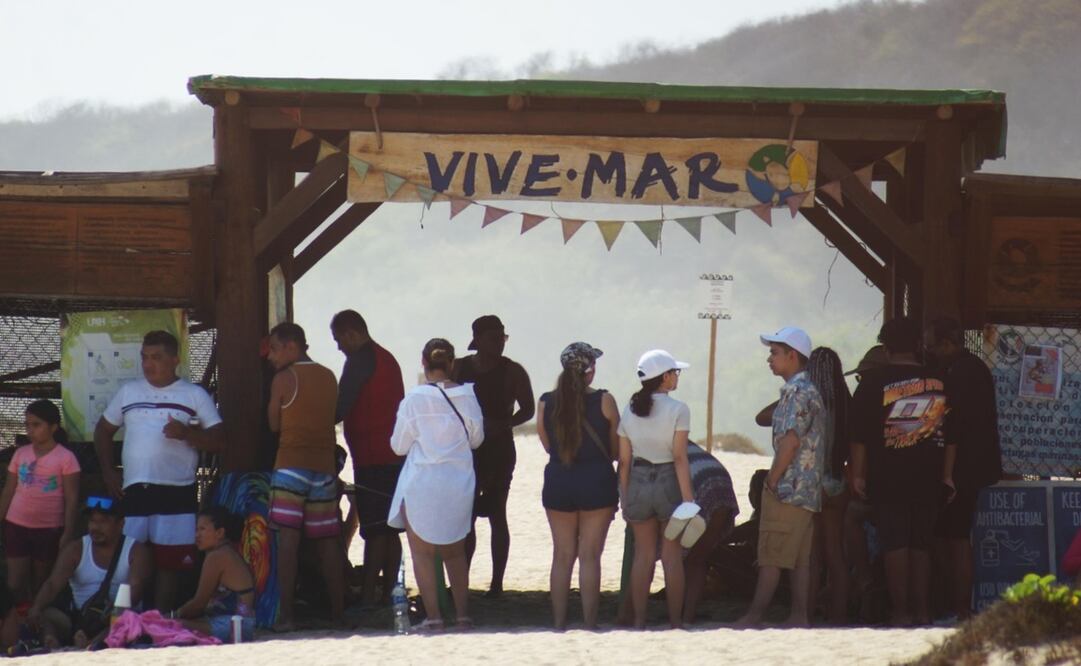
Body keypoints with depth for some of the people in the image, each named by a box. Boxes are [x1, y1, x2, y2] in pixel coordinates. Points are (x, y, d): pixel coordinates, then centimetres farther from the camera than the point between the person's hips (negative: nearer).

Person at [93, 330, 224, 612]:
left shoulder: (195, 395, 5)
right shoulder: (128, 392, 14)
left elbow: (218, 440, -1)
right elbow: (103, 430, 25)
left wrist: (187, 433, -18)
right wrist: (108, 472, 14)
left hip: (177, 493, -3)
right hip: (134, 491, 3)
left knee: (168, 563, -4)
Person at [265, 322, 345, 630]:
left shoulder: (284, 379, -3)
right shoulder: (329, 378, 12)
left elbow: (273, 424, 6)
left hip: (291, 464, -5)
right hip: (324, 466, 5)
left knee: (288, 540, -8)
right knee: (328, 542, 9)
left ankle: (285, 615, -14)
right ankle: (337, 612, 10)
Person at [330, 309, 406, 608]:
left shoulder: (361, 359, -10)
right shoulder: (386, 358, 19)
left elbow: (341, 408, -13)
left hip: (372, 457, -9)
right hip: (394, 457, 9)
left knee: (374, 530, -11)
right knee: (390, 530, 10)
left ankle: (368, 597, -13)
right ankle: (389, 593, 11)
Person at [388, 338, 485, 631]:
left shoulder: (414, 399, -13)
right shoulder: (467, 396, -3)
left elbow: (399, 446, -5)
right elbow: (476, 439, 10)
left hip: (422, 482, -4)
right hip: (459, 481, 4)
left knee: (422, 551, 3)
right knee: (455, 550, 17)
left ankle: (433, 616, -2)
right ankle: (463, 613, 15)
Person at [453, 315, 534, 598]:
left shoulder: (513, 372, 0)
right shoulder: (459, 369, 7)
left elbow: (527, 409, 2)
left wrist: (501, 425, -13)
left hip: (499, 450, -2)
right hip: (466, 451, 3)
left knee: (496, 514, -1)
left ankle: (497, 583, 0)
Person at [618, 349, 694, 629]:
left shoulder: (630, 411, 3)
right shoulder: (677, 410, -10)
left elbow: (624, 460, 4)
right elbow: (679, 458, -14)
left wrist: (625, 498, 11)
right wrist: (688, 497, -12)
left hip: (638, 482, 4)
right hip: (668, 482, -4)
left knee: (643, 555, 10)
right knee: (672, 555, 4)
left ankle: (639, 620, 9)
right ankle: (675, 621, 6)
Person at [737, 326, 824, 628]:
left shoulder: (796, 392, -14)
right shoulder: (810, 391, 17)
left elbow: (790, 441, -21)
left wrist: (772, 481, -14)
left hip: (787, 489, -10)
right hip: (808, 490, 10)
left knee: (770, 557, -8)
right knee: (801, 558, 8)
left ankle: (753, 617, -7)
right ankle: (799, 617, 7)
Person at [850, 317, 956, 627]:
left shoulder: (874, 381, -4)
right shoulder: (938, 382, 5)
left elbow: (859, 433, -6)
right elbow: (951, 435, 9)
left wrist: (857, 474, 0)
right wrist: (947, 476, 16)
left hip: (887, 478, -3)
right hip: (928, 480, 3)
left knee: (894, 543, -2)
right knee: (921, 543, 10)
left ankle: (900, 610, -7)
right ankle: (921, 609, 10)